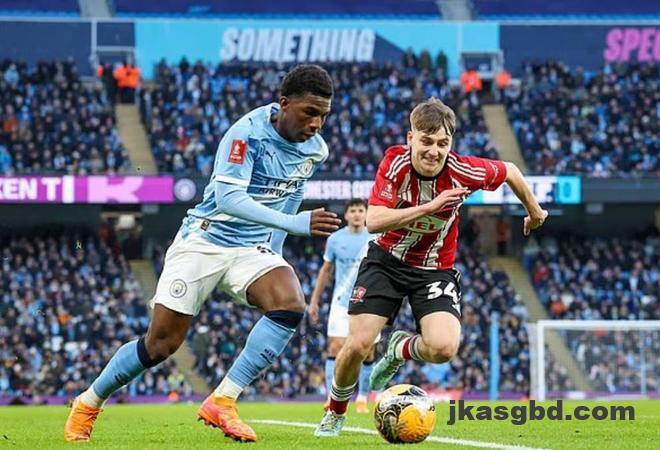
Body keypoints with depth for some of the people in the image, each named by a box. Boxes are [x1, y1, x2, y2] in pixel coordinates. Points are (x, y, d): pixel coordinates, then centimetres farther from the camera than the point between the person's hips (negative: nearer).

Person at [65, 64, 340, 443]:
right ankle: (88, 404, 22)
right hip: (205, 241, -5)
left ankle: (222, 402, -22)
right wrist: (294, 223, -40)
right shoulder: (248, 132, -21)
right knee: (161, 344, -3)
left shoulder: (315, 149, 0)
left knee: (291, 305, -27)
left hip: (254, 249, 5)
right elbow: (227, 198, -32)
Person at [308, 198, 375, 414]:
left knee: (367, 353, 0)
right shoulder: (335, 239, 4)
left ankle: (362, 399, 13)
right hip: (341, 303, 0)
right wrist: (314, 301, 13)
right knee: (335, 347, -13)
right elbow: (326, 270, 14)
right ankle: (332, 397, -13)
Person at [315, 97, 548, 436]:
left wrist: (534, 212, 16)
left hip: (434, 270, 0)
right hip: (385, 261, 0)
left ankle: (401, 350, 15)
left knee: (443, 348, -24)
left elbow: (510, 171, 0)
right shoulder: (395, 163, -22)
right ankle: (335, 413, 20)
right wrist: (429, 207, -38)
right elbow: (373, 221, -31)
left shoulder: (462, 171, -21)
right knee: (358, 345, -12)